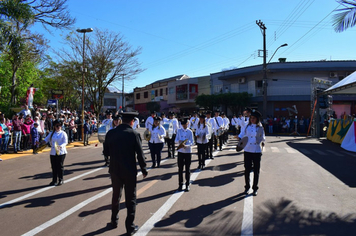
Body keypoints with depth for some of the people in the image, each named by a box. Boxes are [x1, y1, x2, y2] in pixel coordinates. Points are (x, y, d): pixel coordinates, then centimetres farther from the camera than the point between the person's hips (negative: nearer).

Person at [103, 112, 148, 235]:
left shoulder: (110, 133, -3)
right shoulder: (134, 134, -14)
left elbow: (106, 152, 3)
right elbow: (140, 154, -13)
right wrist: (144, 170, 0)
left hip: (115, 170, 4)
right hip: (129, 171, -4)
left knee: (116, 196, 22)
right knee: (130, 199, 8)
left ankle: (114, 220, 38)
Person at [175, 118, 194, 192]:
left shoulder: (190, 132, -4)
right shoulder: (179, 131, 5)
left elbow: (192, 142, -8)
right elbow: (176, 140, 6)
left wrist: (186, 145, -25)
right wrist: (179, 141, -16)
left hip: (188, 152, -2)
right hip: (180, 151, 2)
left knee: (187, 169, 5)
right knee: (180, 168, 6)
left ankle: (187, 185, 15)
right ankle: (180, 184, 17)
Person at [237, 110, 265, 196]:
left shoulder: (260, 128, 2)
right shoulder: (247, 127, 4)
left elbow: (263, 138, 10)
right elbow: (242, 134, 0)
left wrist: (262, 141, -10)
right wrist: (239, 137, -20)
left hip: (257, 151, -1)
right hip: (247, 151, 1)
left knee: (256, 171, 5)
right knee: (247, 170, 6)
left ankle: (255, 188, 18)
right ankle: (247, 187, 22)